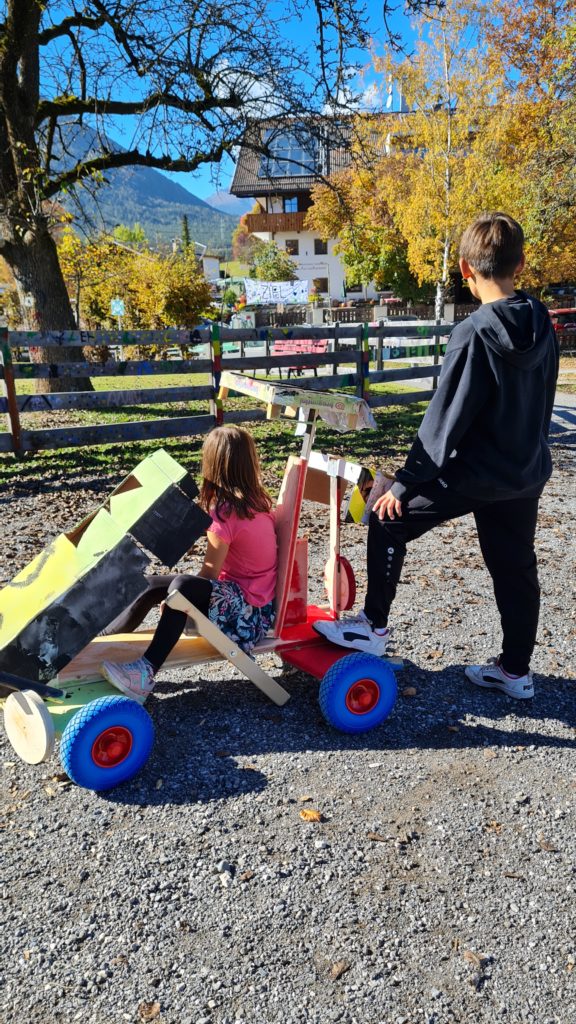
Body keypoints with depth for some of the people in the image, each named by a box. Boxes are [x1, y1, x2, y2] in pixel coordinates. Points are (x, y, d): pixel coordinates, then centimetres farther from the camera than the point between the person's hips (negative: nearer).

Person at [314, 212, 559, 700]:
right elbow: (542, 402, 11)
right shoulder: (543, 326, 1)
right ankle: (516, 670, 30)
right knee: (515, 568, 17)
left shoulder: (474, 333, -19)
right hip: (528, 471, 7)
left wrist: (404, 485, -13)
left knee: (388, 518, 8)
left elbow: (444, 421, -19)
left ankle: (373, 626, 15)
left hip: (476, 471, -7)